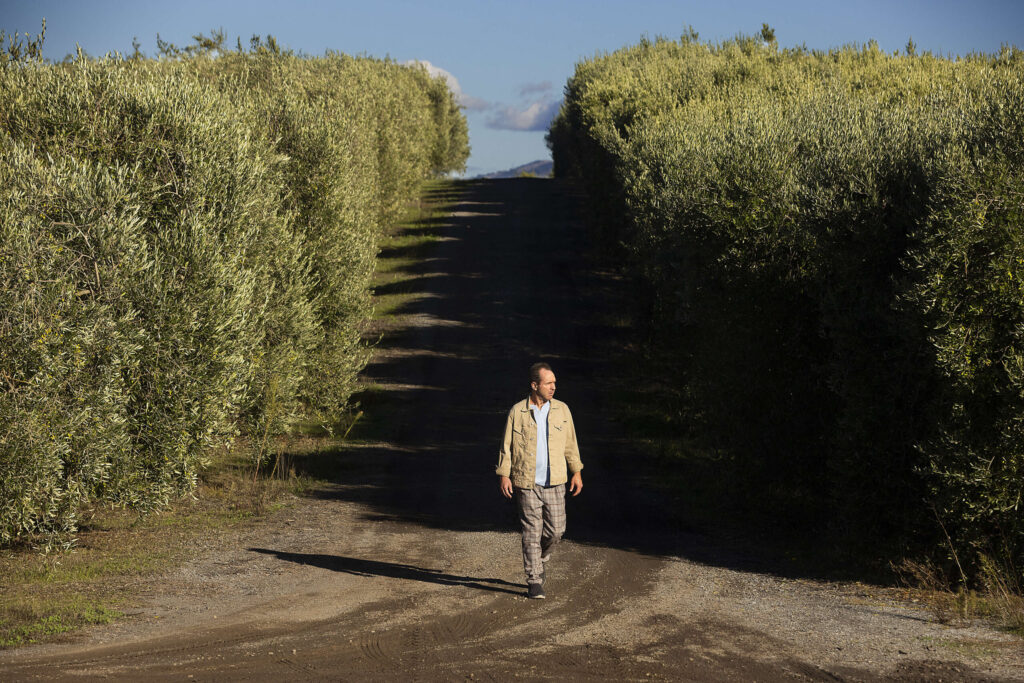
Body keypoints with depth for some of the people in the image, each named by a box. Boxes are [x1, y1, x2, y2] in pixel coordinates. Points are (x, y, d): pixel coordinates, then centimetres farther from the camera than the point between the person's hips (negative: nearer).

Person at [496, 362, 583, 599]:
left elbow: (570, 444, 11)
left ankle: (540, 559, 31)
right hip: (526, 484, -2)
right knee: (532, 532, -1)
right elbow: (506, 446, 2)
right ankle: (534, 581, 5)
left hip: (554, 483, 3)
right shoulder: (517, 412, -2)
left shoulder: (561, 410, 5)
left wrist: (576, 472, 7)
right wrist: (504, 474, -5)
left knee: (556, 530, 1)